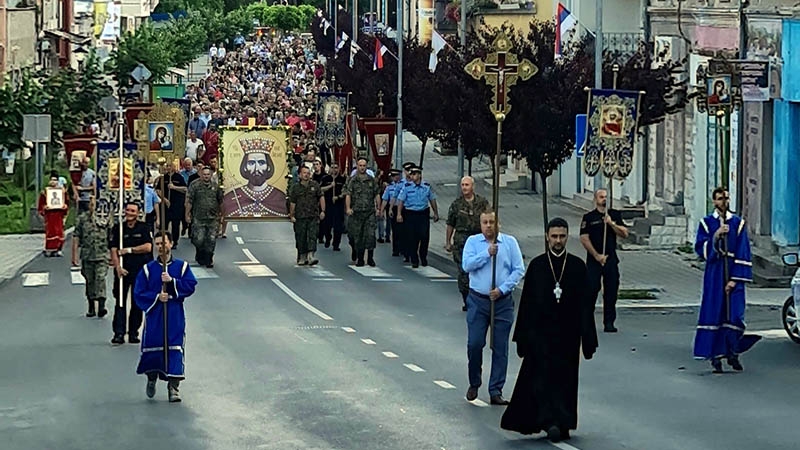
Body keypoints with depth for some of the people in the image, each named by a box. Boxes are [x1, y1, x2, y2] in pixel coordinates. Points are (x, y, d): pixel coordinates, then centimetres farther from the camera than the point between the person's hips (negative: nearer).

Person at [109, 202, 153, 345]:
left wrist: (128, 250, -8)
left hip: (140, 270, 0)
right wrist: (118, 267, -13)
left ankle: (133, 333, 10)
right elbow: (113, 250, 0)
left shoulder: (144, 228, 5)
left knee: (137, 303, 3)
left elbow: (148, 247, -6)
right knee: (120, 302, -5)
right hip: (123, 271, 0)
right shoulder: (117, 229, 6)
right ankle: (119, 333, -7)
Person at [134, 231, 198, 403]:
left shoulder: (182, 266, 4)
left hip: (175, 316, -1)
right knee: (151, 349, 6)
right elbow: (139, 294, -1)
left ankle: (173, 387, -2)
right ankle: (151, 378, 34)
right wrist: (156, 297, -15)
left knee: (175, 349, -6)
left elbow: (191, 286, -8)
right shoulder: (148, 269, 3)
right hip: (153, 315, 1)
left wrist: (172, 281, -18)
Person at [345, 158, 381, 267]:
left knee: (370, 234, -9)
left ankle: (370, 258, -3)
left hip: (370, 212, 0)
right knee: (357, 236, 3)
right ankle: (359, 259, 12)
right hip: (356, 212, 0)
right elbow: (348, 195, -5)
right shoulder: (352, 181, 4)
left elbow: (377, 195, 12)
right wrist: (348, 208, -18)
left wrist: (378, 209, 5)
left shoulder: (372, 180, 9)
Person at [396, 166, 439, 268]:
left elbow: (432, 199, 13)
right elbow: (400, 200, -2)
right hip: (411, 214, -1)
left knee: (424, 236, -3)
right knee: (412, 238, 0)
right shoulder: (407, 186, -2)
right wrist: (399, 214, -9)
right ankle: (414, 260, 10)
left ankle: (423, 257, 18)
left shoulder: (427, 186, 3)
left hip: (424, 214, 1)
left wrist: (436, 213, 15)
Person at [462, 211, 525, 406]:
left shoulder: (510, 242, 3)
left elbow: (519, 270, -1)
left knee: (500, 347, 1)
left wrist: (502, 289, -11)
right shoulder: (473, 242, 4)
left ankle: (496, 391, 7)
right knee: (474, 344, -3)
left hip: (502, 301, 0)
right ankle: (474, 384, 18)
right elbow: (467, 265, -9)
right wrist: (487, 253, -17)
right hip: (478, 300, 0)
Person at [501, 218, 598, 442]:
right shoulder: (536, 266, 0)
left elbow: (586, 304, 2)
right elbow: (526, 303, 2)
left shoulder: (577, 266, 2)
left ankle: (563, 424, 17)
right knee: (544, 376, -10)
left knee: (565, 379, 6)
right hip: (541, 333, -1)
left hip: (568, 334, 1)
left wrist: (588, 339, -3)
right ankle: (552, 422, -14)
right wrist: (522, 338, -1)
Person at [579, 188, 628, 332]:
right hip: (593, 260, -3)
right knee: (591, 289, -6)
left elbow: (624, 234, 4)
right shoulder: (589, 217, 0)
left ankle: (609, 323, 8)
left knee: (611, 292, 2)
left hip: (611, 259, 3)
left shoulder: (615, 215, 10)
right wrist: (597, 255, -10)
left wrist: (611, 224, -11)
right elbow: (584, 239, -5)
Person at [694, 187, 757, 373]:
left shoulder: (738, 223, 4)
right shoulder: (706, 223, 5)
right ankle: (716, 356, 4)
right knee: (714, 313, -2)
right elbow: (700, 249, -3)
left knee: (734, 314, -4)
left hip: (733, 274, 0)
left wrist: (735, 279, -9)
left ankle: (733, 353, 11)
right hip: (714, 274, 0)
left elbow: (743, 253, 0)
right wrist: (716, 236, -18)